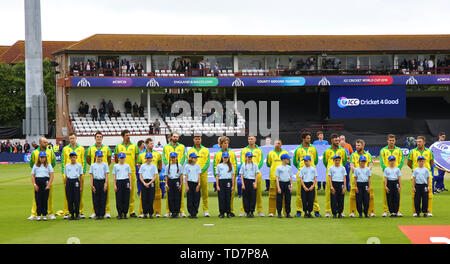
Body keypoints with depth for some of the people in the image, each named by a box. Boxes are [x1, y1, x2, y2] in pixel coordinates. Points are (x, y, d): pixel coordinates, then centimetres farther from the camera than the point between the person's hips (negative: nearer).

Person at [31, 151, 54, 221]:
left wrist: (49, 185, -7)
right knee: (38, 199, -4)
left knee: (45, 199, -2)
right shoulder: (36, 165, 13)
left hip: (46, 181, -1)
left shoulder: (48, 165, 10)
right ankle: (38, 215, 0)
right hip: (38, 182, 1)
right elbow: (32, 175, 10)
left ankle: (44, 215, 3)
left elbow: (51, 175, 4)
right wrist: (34, 184, -3)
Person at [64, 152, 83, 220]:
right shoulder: (67, 166, 10)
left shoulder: (79, 165, 4)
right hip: (69, 182, 2)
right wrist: (65, 184, 6)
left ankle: (77, 214, 4)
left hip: (76, 181, -2)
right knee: (69, 199, 1)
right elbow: (66, 176, 13)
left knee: (76, 199, -4)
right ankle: (72, 214, 10)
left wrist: (81, 186, 1)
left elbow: (80, 176, 5)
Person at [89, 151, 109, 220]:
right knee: (95, 199, 0)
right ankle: (97, 214, 7)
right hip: (95, 181, 1)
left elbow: (106, 175, 2)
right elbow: (91, 176, 7)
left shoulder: (105, 165, 7)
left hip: (103, 181, -1)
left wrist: (106, 184, -8)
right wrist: (92, 185, -3)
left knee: (103, 199, -1)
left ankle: (102, 214, 4)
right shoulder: (93, 165, 10)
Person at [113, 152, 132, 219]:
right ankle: (119, 214, 3)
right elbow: (114, 177, 8)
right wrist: (115, 185, -1)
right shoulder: (115, 166, 9)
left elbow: (129, 176, 9)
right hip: (119, 182, 0)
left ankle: (125, 213, 6)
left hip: (126, 182, 0)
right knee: (119, 199, -3)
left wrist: (130, 185, 3)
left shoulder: (127, 166, 10)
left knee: (126, 199, -2)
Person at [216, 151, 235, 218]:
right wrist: (217, 185, -2)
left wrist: (233, 185, 4)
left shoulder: (230, 165, 12)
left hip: (229, 182, 1)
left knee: (228, 198, -1)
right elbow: (217, 176, 7)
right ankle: (222, 213, 3)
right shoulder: (219, 165, 9)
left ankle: (228, 212, 5)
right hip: (221, 181, 0)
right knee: (221, 198, -3)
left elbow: (232, 176, 11)